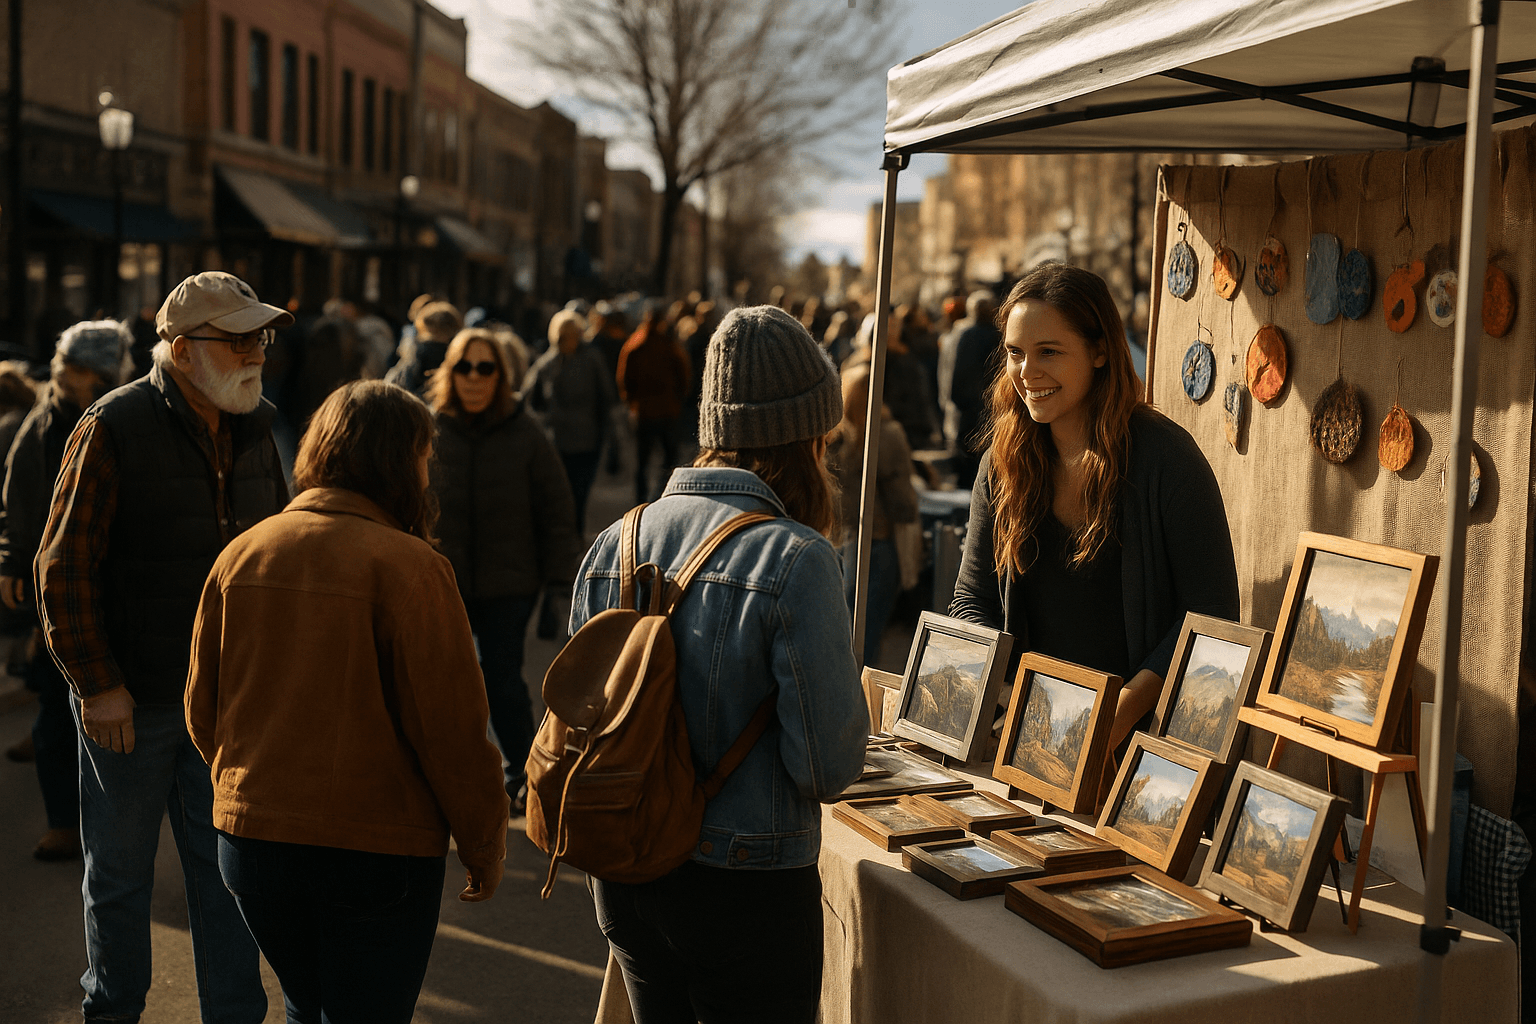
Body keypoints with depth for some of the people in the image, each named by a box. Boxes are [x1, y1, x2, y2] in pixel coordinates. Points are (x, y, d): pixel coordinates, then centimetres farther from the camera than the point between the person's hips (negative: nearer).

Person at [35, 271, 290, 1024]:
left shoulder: (255, 430, 4)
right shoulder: (114, 428, -13)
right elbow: (64, 566, -12)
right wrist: (97, 681, -14)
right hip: (130, 703, -4)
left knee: (227, 869, 10)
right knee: (119, 871, 13)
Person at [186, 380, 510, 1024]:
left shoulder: (241, 554, 0)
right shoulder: (406, 565, -17)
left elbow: (202, 709, 8)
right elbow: (451, 726, -16)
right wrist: (484, 846, -3)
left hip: (250, 843, 6)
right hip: (377, 850, -5)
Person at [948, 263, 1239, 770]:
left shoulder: (1166, 457, -9)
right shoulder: (1004, 463, 6)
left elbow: (1213, 614, -9)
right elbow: (972, 603, 12)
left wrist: (1128, 706, -18)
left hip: (1144, 737, -4)